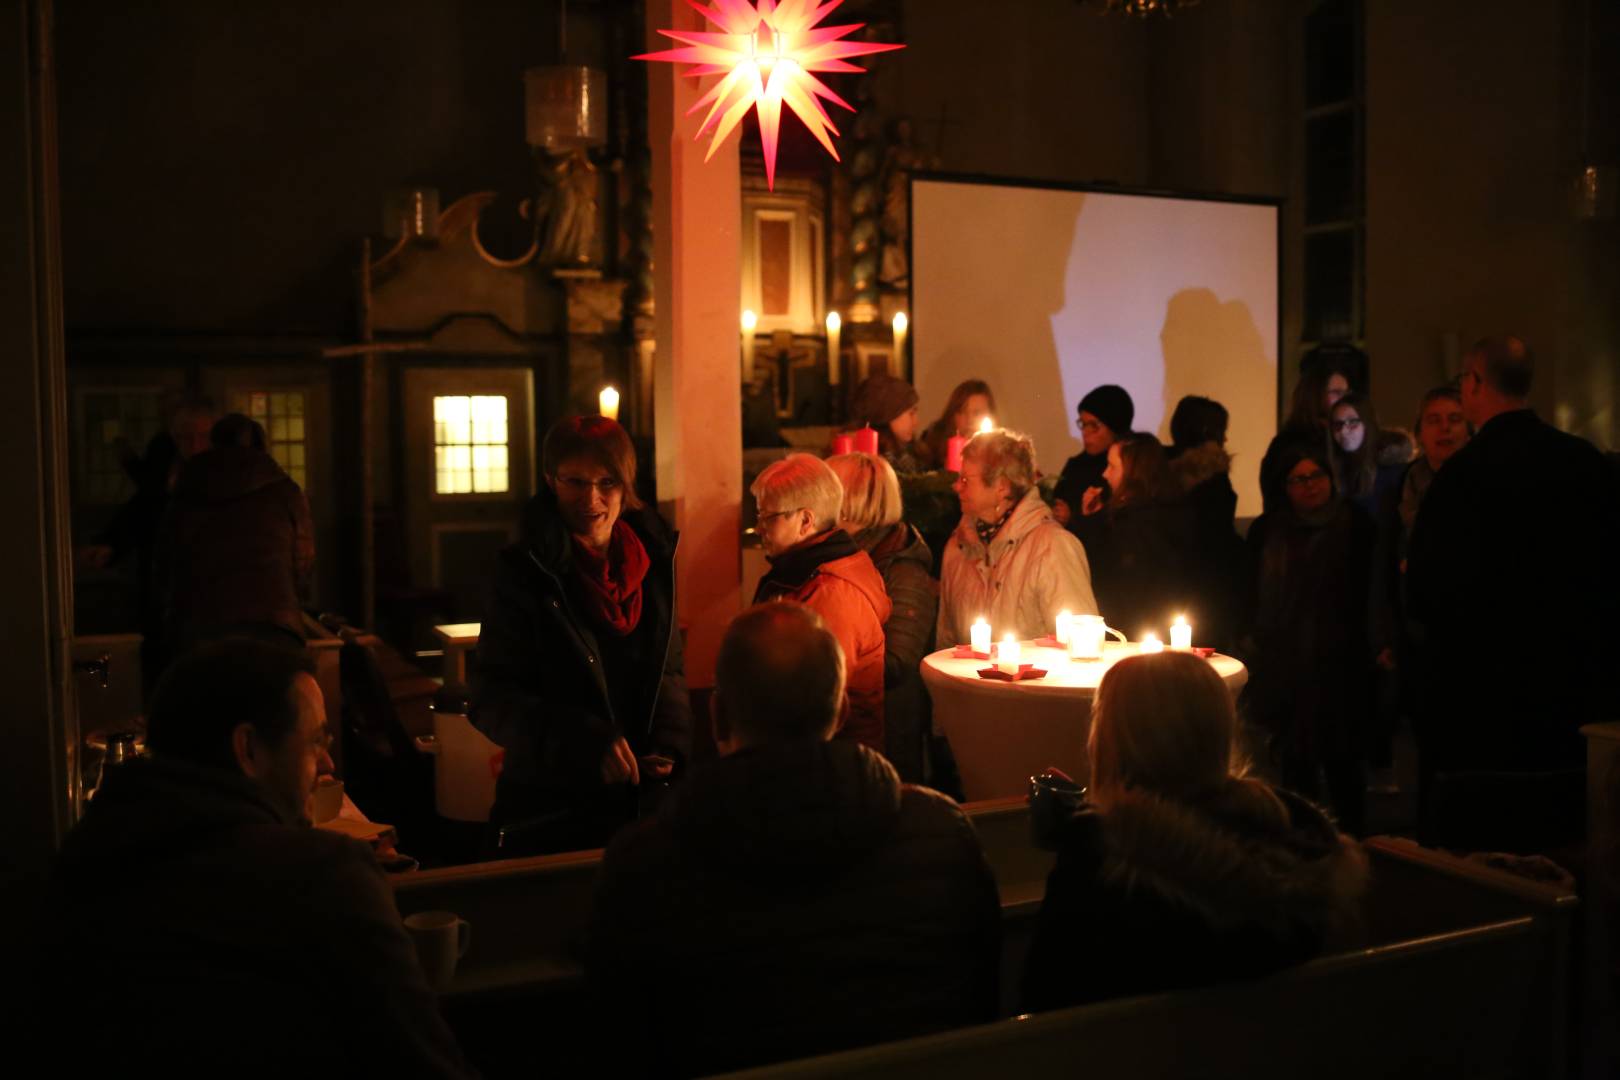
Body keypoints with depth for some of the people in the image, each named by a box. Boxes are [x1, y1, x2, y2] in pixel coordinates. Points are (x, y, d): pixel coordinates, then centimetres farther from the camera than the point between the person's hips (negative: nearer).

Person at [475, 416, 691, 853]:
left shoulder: (654, 563, 5)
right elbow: (492, 700, -11)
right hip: (551, 810, -4)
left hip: (646, 799, 4)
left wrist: (671, 746, -5)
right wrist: (589, 741, -23)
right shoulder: (524, 574, -8)